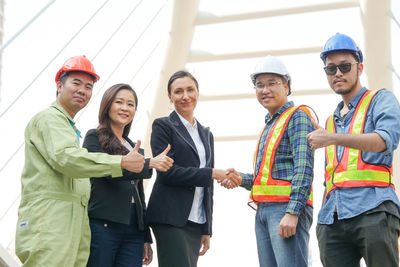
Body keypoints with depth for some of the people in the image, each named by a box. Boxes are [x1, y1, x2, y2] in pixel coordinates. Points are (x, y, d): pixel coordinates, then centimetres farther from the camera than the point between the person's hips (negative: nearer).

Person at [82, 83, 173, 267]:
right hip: (102, 226, -5)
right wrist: (150, 163, -23)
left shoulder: (135, 148, 23)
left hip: (133, 230, 6)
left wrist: (146, 238, 20)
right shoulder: (94, 138, 4)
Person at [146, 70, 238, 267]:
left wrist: (207, 229, 14)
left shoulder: (206, 135, 21)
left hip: (196, 221, 6)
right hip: (171, 219, -6)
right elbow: (166, 172, -10)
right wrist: (211, 174, -7)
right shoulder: (163, 126, 2)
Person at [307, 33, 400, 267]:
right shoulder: (331, 121, 28)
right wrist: (324, 216, 19)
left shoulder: (381, 100, 10)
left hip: (372, 210, -5)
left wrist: (333, 138, -23)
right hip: (333, 219, 5)